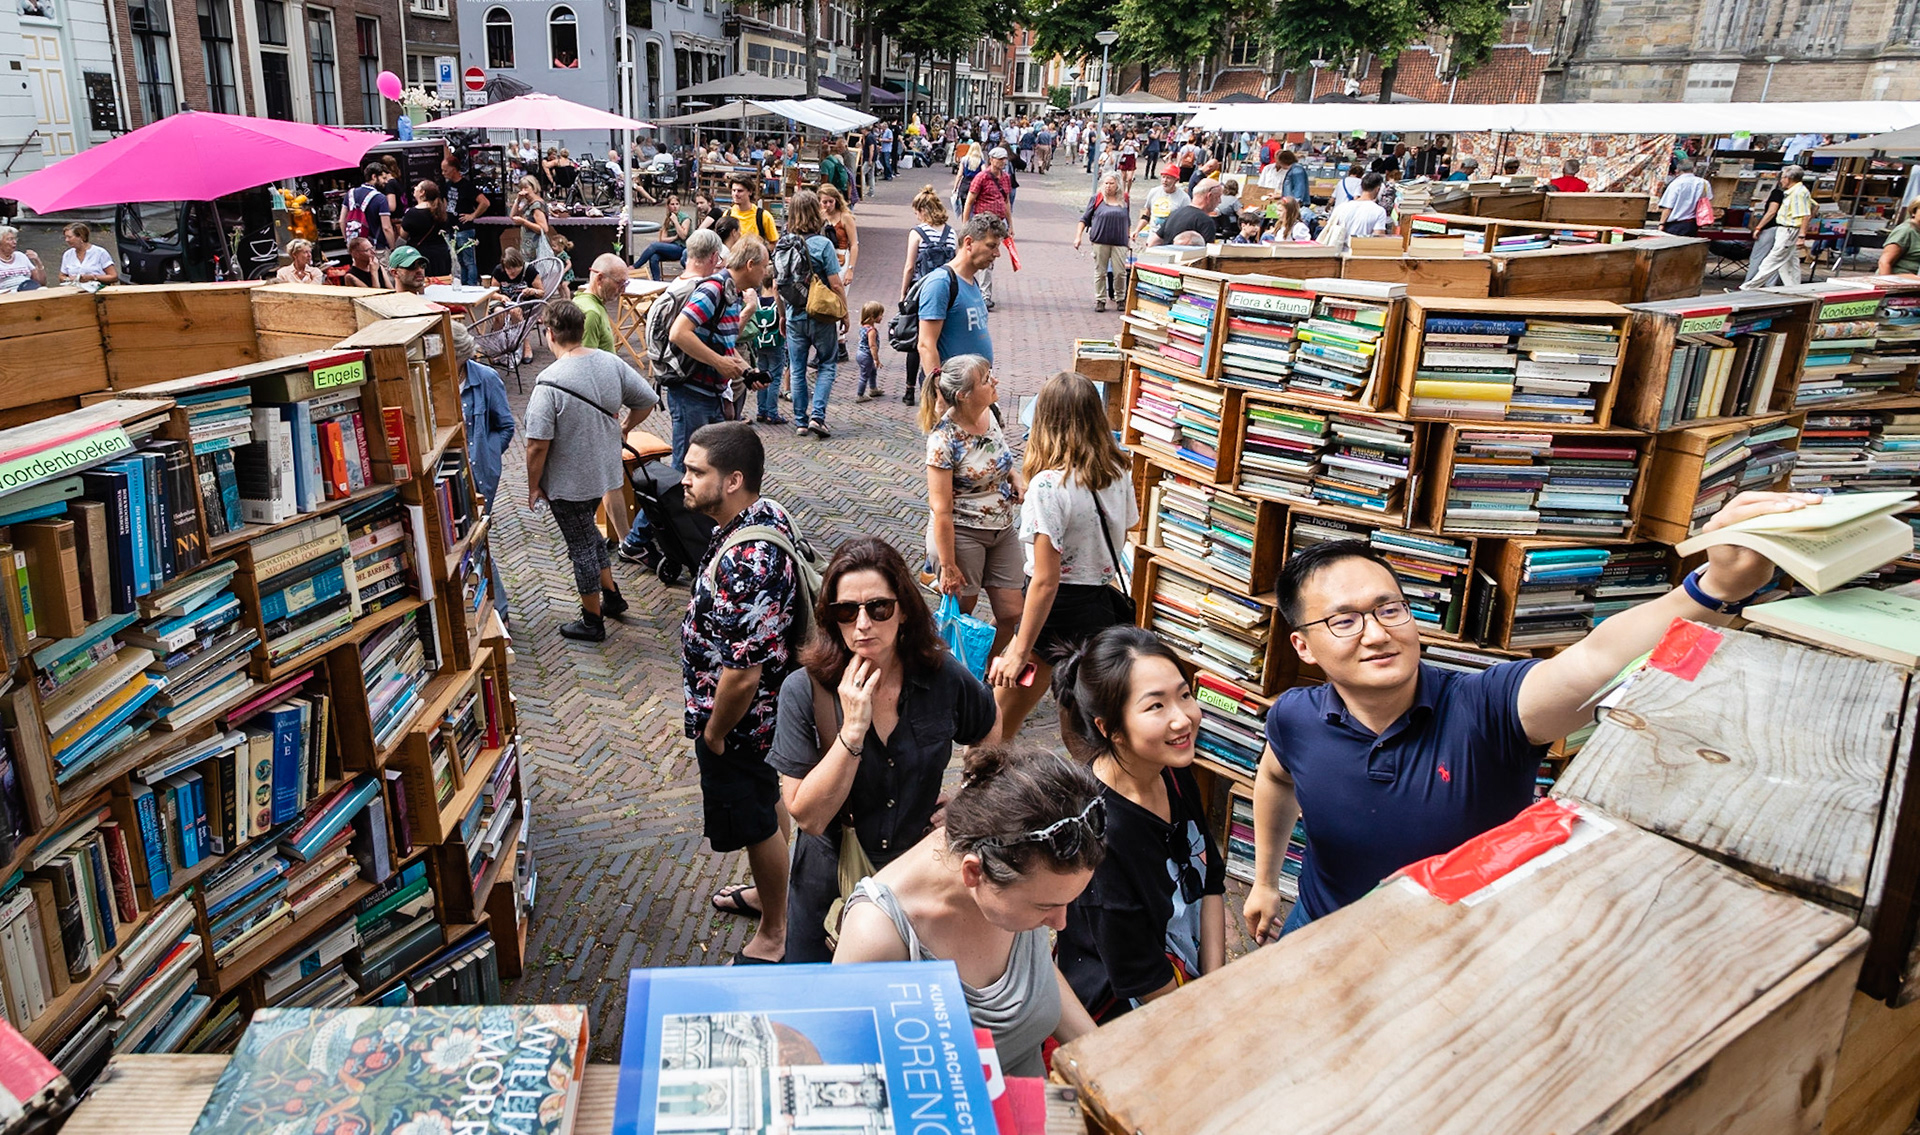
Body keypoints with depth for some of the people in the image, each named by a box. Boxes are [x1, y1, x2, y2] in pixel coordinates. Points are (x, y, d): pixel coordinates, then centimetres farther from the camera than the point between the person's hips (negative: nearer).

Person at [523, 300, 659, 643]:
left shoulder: (549, 382, -25)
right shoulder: (611, 363, -7)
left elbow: (538, 445, -23)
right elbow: (647, 400, 2)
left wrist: (533, 486, -9)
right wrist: (622, 429, 17)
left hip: (567, 483, -6)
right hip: (605, 470, 6)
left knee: (581, 546, 9)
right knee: (586, 531, 29)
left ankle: (592, 621, 24)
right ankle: (612, 595, 38)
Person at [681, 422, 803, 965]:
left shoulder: (743, 567, -37)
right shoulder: (769, 513, -6)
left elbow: (742, 676, -33)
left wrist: (714, 732, -15)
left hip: (740, 718, -9)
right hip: (773, 701, 9)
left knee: (758, 821, 11)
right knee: (766, 801, 28)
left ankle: (774, 935, 32)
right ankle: (766, 890, 51)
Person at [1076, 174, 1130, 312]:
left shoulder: (1124, 201, 11)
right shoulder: (1097, 200, 4)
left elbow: (1127, 222, 21)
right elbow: (1085, 219, 6)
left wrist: (1128, 238, 20)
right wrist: (1078, 236, -2)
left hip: (1119, 242, 2)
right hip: (1100, 241, -1)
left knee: (1120, 272, -1)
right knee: (1100, 272, 2)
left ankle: (1120, 299, 15)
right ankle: (1099, 300, 11)